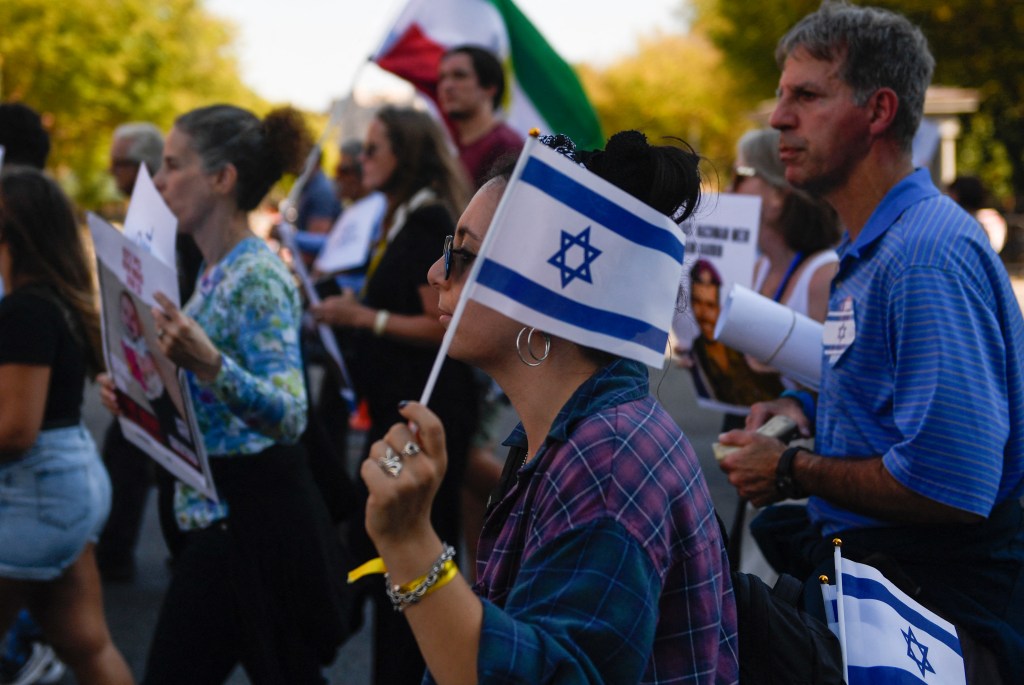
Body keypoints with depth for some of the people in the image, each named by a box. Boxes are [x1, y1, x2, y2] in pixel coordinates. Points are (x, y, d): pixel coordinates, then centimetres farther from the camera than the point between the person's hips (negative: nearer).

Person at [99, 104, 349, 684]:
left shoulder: (257, 276, -17)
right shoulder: (216, 272, 11)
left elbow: (288, 414, -28)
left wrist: (207, 364, -42)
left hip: (252, 521, -9)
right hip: (223, 515, 9)